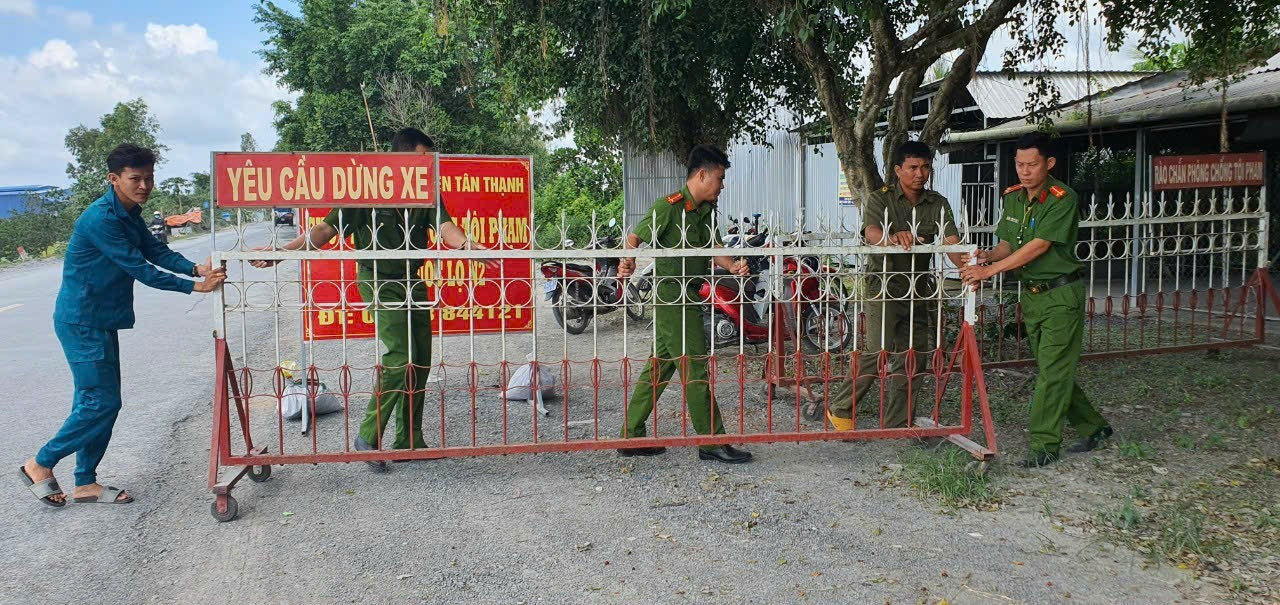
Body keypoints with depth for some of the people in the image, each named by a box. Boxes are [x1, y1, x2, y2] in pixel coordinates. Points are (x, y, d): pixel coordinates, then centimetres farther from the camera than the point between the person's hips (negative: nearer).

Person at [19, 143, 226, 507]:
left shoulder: (130, 214, 9)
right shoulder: (101, 219, -22)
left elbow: (156, 251, 5)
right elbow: (139, 269, -23)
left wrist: (195, 269, -14)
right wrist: (195, 287, -21)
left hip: (100, 322, 10)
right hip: (82, 323, -10)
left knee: (95, 401, 11)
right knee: (101, 402, -6)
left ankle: (85, 484, 20)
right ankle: (40, 465, 12)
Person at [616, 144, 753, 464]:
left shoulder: (707, 210, 13)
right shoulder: (669, 206, -13)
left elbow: (714, 248, 5)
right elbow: (634, 238, -15)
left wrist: (732, 266, -15)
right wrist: (628, 262, -35)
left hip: (690, 295, 9)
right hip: (671, 295, -9)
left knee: (661, 365, 12)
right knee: (695, 368, -4)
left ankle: (631, 437, 20)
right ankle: (712, 442, 5)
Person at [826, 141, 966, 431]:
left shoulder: (937, 204, 6)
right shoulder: (881, 199, -5)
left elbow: (951, 241, -7)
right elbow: (871, 233, -24)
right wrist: (892, 238, -47)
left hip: (918, 289, 5)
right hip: (884, 285, -5)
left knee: (913, 358, 5)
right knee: (878, 353, -14)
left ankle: (897, 424, 16)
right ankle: (840, 408, 3)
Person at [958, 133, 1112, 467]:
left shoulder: (1062, 198, -16)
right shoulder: (1013, 197, 7)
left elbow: (1039, 246, -23)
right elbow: (1007, 244, 10)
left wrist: (989, 270, -25)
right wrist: (987, 255, -13)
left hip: (1061, 293, -8)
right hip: (1031, 293, 8)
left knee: (1053, 371, -5)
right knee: (1051, 369, 13)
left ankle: (1044, 445, 1)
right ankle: (1092, 427, 30)